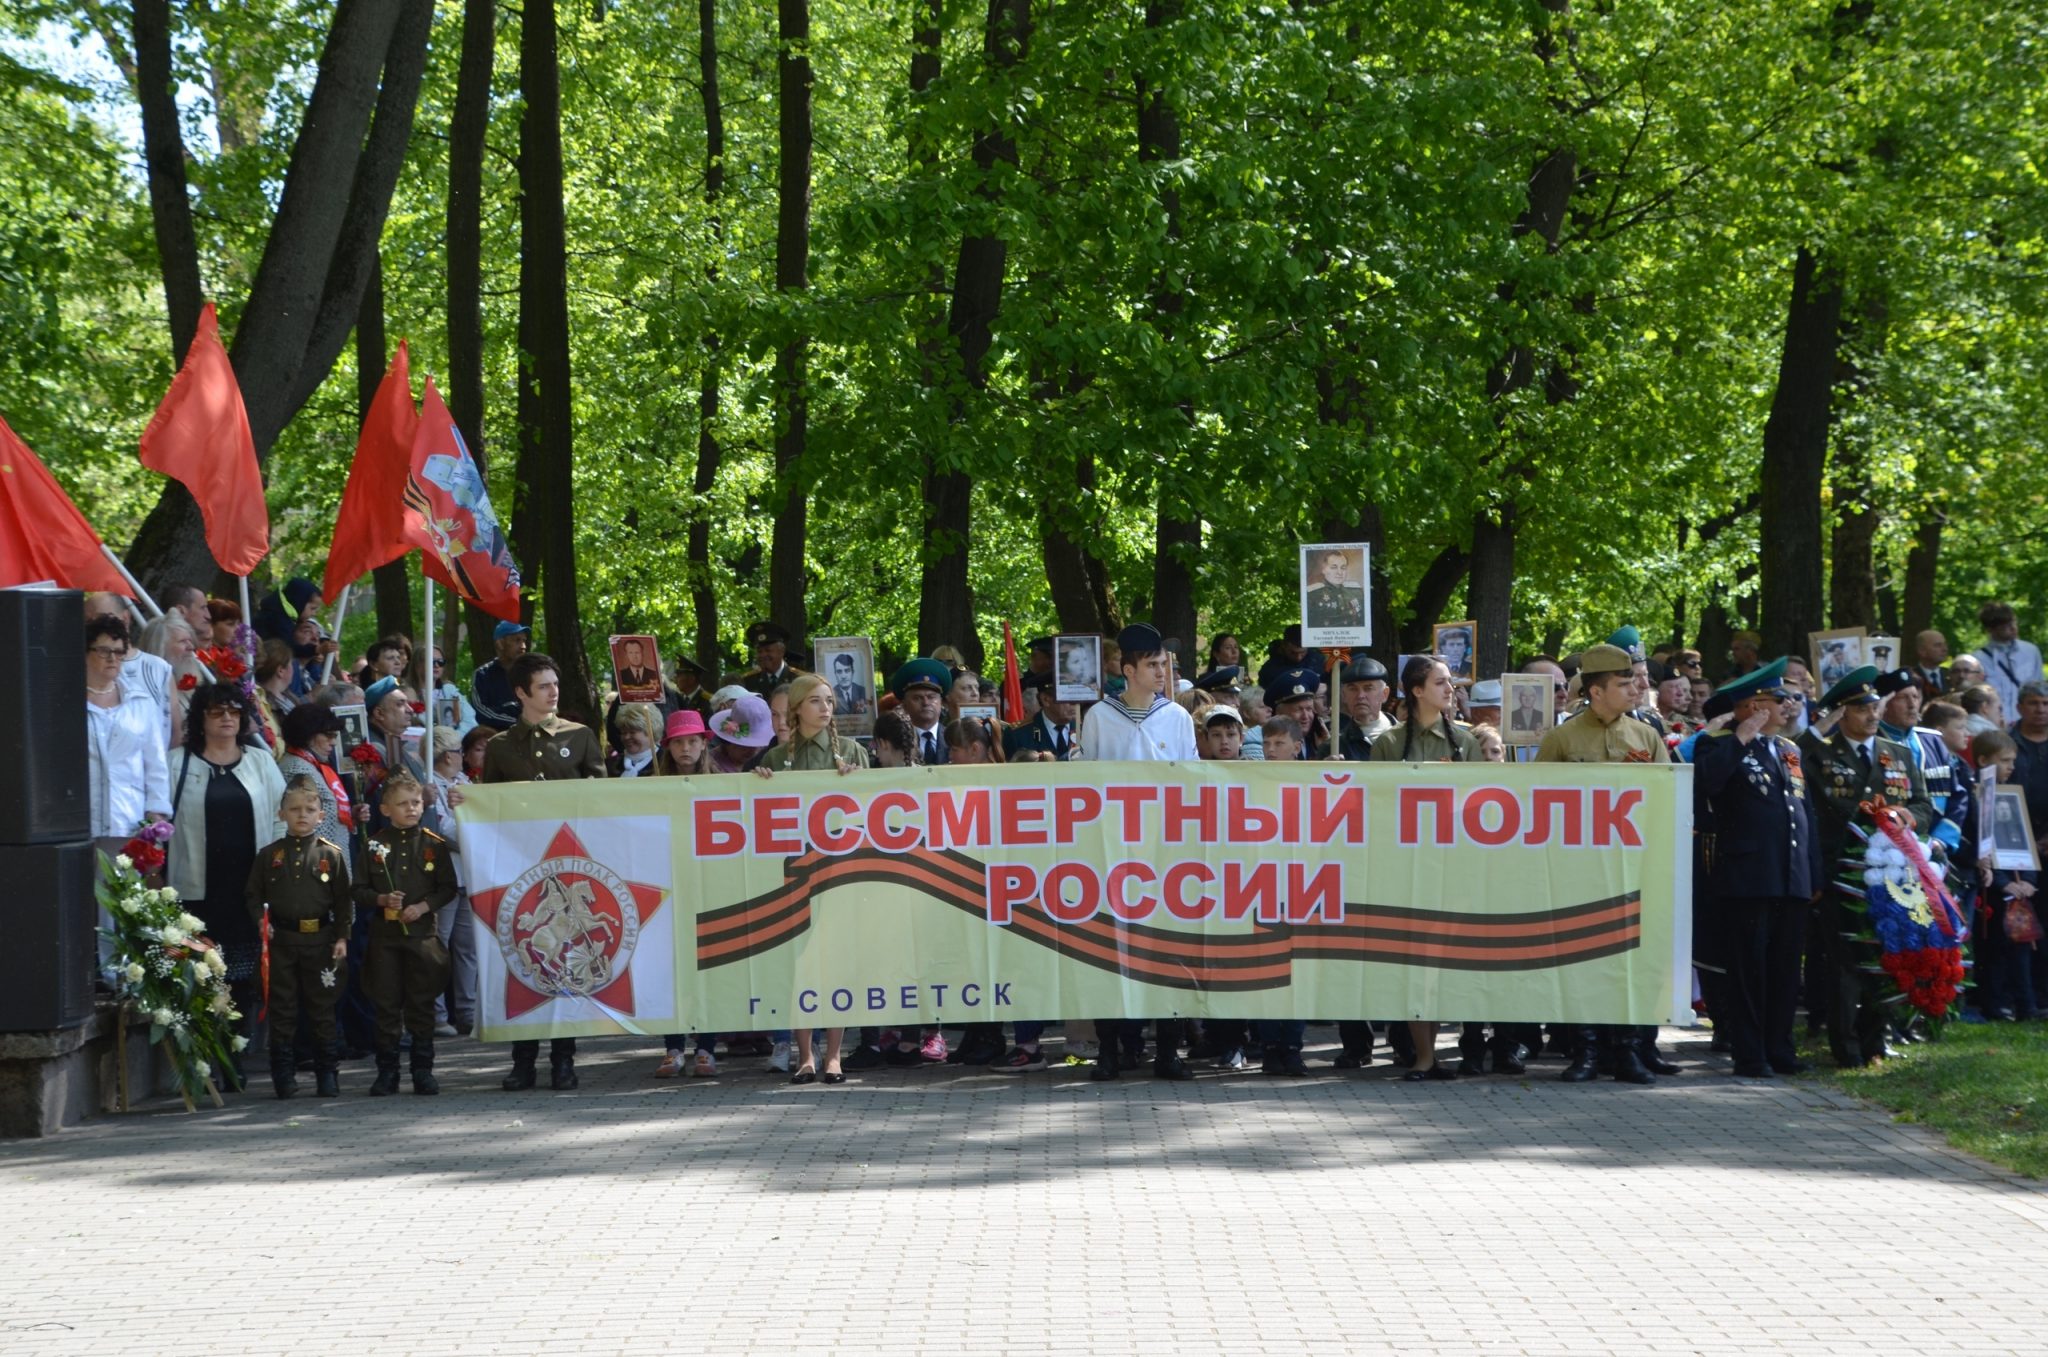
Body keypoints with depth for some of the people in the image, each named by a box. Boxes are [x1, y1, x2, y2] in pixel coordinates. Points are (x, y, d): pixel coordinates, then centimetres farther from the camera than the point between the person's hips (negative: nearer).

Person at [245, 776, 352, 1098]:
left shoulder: (332, 854, 2)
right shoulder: (270, 855, 6)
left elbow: (343, 899, 3)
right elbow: (253, 894, 9)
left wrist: (342, 937, -3)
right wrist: (260, 920, -7)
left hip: (320, 939, -1)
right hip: (280, 940, 1)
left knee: (322, 1010, 6)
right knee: (282, 1011, 4)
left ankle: (327, 1074, 13)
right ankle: (283, 1075, 9)